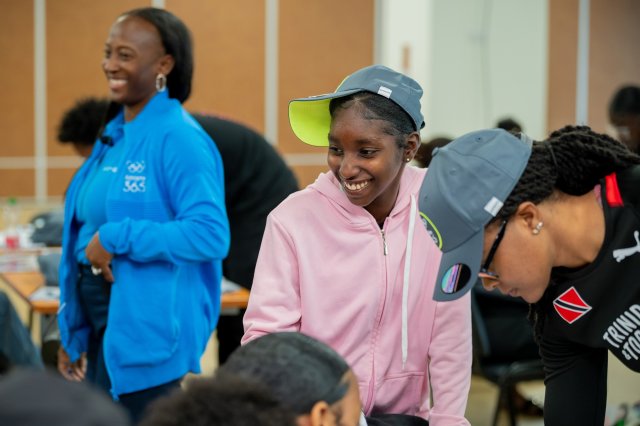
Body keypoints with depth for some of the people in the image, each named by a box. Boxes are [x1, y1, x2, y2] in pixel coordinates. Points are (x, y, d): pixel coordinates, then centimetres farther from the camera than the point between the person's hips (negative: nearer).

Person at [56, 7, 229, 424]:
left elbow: (211, 235, -26)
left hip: (146, 330, -9)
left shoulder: (179, 138, -16)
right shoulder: (114, 135, 11)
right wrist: (74, 333, 18)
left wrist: (115, 238, -23)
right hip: (103, 324, 9)